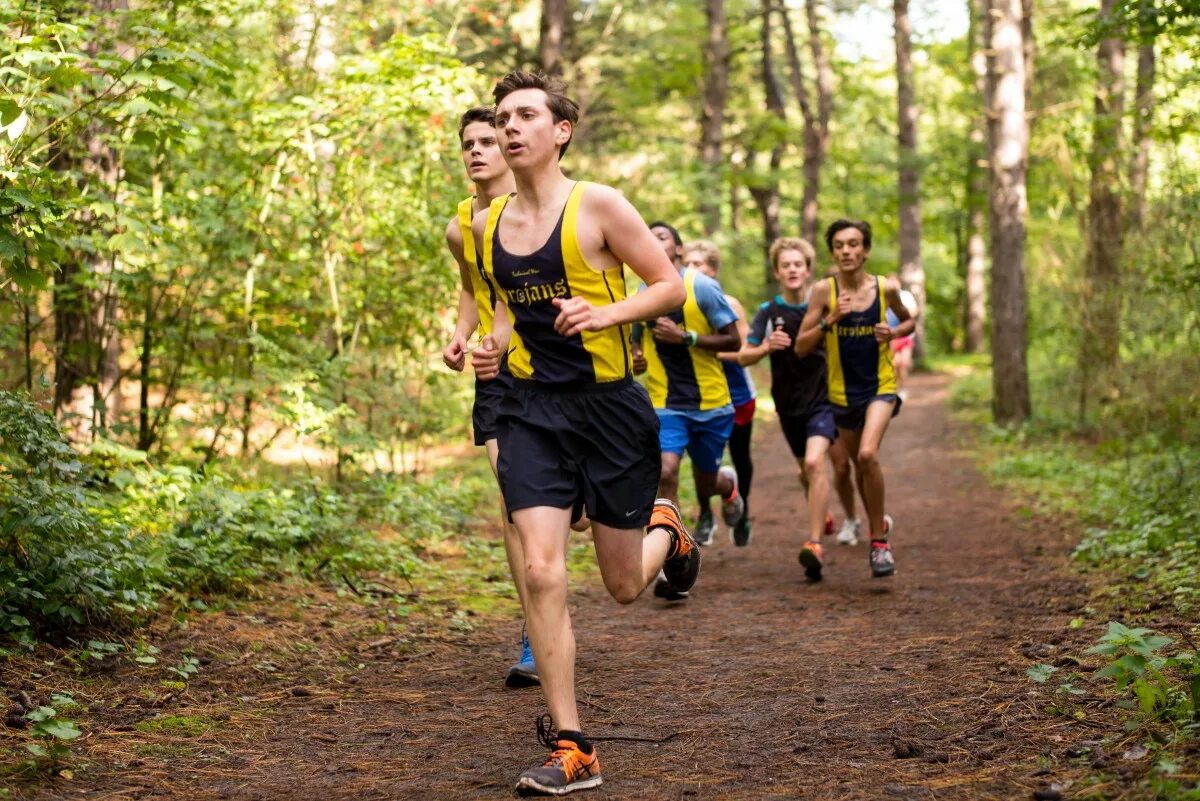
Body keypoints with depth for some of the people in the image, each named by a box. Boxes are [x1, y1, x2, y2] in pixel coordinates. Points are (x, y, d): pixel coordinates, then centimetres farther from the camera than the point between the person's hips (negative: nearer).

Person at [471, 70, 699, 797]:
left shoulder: (597, 206, -9)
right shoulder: (488, 225, 6)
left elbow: (671, 286, -6)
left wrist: (607, 313, -22)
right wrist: (496, 344, 2)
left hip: (610, 406, -3)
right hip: (533, 410, 3)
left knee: (623, 585, 7)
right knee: (542, 573, -11)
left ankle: (665, 531, 46)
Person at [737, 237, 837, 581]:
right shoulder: (768, 312, -2)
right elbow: (743, 356, -2)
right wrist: (766, 347, -22)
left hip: (822, 399, -3)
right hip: (788, 404, 3)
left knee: (815, 462, -24)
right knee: (806, 469, 17)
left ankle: (815, 544, -28)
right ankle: (822, 516, 48)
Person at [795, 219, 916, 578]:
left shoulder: (885, 289, -7)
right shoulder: (824, 291, -9)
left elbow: (908, 321, 14)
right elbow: (801, 347, -9)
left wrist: (893, 332, -8)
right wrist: (829, 320, -24)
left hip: (881, 385, -2)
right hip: (843, 390, 2)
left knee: (868, 455, -24)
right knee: (859, 463, 17)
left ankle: (879, 542, -11)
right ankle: (878, 522, 46)